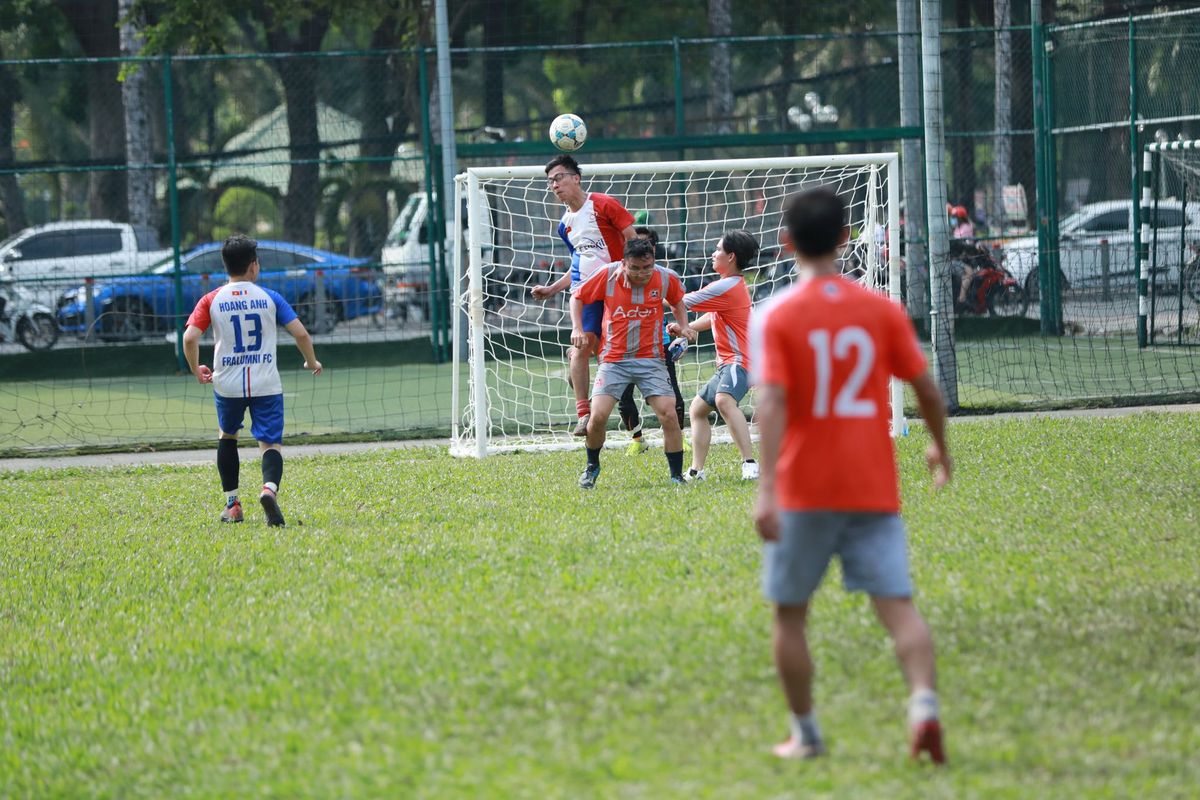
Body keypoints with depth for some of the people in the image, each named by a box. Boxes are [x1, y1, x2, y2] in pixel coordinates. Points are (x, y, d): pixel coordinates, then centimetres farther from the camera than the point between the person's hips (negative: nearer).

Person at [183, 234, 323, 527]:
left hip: (227, 384, 1)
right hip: (266, 385, -1)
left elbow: (189, 338, -9)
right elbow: (300, 333, -2)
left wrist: (197, 371, 8)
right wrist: (312, 362, 16)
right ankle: (269, 487, -34)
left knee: (226, 436, 25)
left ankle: (232, 504, 24)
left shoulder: (211, 300, 1)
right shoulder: (270, 298, 1)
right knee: (271, 443, -2)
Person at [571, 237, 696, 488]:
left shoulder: (666, 278, -6)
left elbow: (677, 302, 17)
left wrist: (684, 326, 1)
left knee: (668, 414, -13)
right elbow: (577, 297, 4)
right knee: (598, 416, -12)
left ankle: (677, 476, 1)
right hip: (613, 359, -1)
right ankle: (592, 466, 17)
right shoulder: (607, 275, -11)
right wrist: (577, 328, -10)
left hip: (650, 359, 1)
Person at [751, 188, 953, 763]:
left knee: (789, 613, 13)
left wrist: (766, 488, -22)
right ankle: (923, 702, -27)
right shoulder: (881, 310, 2)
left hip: (803, 491, -2)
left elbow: (772, 402, -17)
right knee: (897, 604, -4)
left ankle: (805, 734, 18)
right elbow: (926, 388, 6)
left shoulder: (778, 317, -6)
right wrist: (939, 447, 24)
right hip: (874, 488, 2)